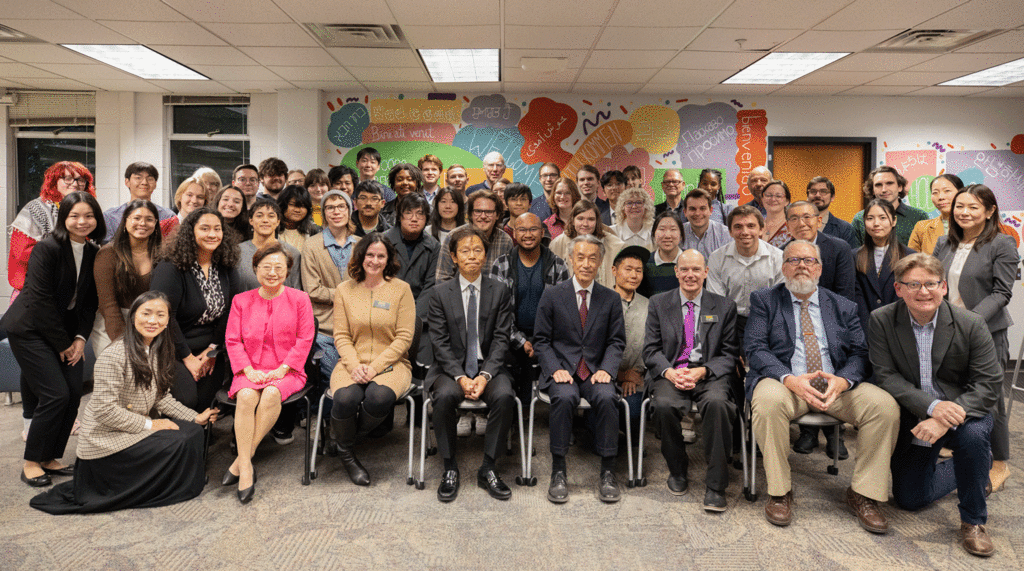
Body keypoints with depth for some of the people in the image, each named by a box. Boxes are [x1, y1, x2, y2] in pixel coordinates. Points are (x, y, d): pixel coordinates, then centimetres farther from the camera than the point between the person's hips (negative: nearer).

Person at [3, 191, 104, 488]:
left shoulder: (94, 253, 2)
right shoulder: (47, 248, -17)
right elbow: (41, 299, -18)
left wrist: (80, 338, -5)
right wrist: (63, 344, -14)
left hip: (64, 330, 6)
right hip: (30, 329, -6)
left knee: (74, 393, -2)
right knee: (56, 393, -12)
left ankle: (49, 457, 14)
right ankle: (32, 462, 5)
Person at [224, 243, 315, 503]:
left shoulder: (299, 299, 6)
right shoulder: (241, 300, 12)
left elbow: (304, 339, 0)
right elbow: (232, 340, 7)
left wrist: (282, 369, -11)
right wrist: (248, 370, -8)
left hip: (286, 372, -1)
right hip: (251, 370, 2)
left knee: (271, 394, -34)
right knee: (246, 396, -31)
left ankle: (242, 459, -24)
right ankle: (246, 468, -29)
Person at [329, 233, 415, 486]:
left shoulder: (401, 289, 3)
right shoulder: (344, 290, 9)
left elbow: (404, 337, -3)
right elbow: (341, 336, 6)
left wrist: (375, 366, -14)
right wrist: (355, 366, -13)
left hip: (390, 363, -1)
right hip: (352, 363, 1)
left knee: (379, 397, -34)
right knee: (346, 398, -31)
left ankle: (353, 436, 0)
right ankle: (345, 452, 1)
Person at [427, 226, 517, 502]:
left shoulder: (499, 291, 4)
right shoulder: (441, 294, 3)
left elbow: (501, 340, -1)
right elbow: (440, 342, -3)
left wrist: (485, 375, -16)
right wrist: (460, 377, -17)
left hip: (489, 367, 1)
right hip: (451, 367, 0)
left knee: (504, 396, -29)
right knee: (445, 396, -31)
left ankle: (488, 469, -12)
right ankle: (450, 469, -12)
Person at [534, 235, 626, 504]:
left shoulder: (611, 299, 10)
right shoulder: (551, 295, 5)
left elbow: (616, 342, 8)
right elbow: (541, 340, 3)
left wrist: (606, 369, -10)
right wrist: (556, 369, -12)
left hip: (596, 371, 1)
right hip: (562, 369, -1)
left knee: (607, 398, -30)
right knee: (564, 397, -33)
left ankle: (607, 473, -18)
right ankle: (558, 472, -21)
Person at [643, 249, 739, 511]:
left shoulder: (724, 307, 11)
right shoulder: (659, 303, 13)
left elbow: (730, 354, 6)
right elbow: (651, 349, 7)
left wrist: (702, 371, -13)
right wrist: (669, 372, -13)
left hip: (710, 375, 0)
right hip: (670, 373, 1)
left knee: (717, 402, -34)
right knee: (664, 404, -32)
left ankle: (716, 485, -21)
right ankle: (677, 470, -4)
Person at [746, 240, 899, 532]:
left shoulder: (844, 307, 18)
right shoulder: (764, 300, 9)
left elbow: (860, 352, 8)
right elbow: (755, 348, -3)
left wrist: (842, 380, -16)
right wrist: (790, 379, -20)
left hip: (836, 384, 3)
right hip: (784, 382, -3)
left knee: (885, 405, -23)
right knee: (768, 400, -36)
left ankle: (863, 493, -6)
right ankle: (779, 492, -17)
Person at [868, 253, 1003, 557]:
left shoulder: (971, 324, -13)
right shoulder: (882, 321, -11)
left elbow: (989, 383, -16)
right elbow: (885, 376, -14)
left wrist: (947, 420, -31)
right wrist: (932, 406, -29)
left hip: (964, 411, -1)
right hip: (914, 418, 2)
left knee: (973, 435, -37)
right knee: (909, 498, 2)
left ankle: (973, 521, -12)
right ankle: (968, 471, 35)